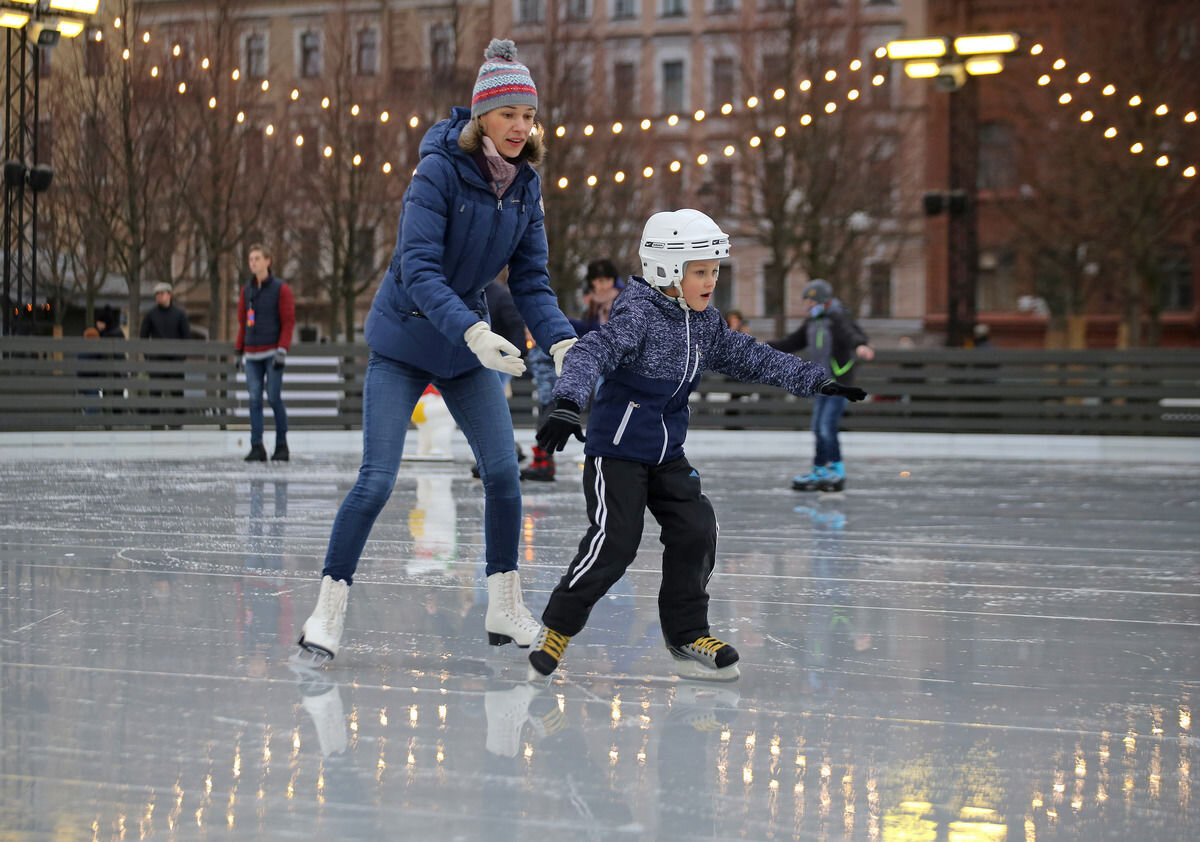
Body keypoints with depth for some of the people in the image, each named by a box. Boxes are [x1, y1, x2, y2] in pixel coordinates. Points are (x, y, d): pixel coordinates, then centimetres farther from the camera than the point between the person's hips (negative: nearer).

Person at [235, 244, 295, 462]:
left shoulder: (281, 289, -2)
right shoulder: (246, 291, 13)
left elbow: (289, 321, -5)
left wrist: (282, 350, -14)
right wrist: (239, 351, 15)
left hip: (272, 352, -4)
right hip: (252, 355, 4)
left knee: (274, 398, -7)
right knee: (254, 399, -3)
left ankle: (282, 446, 4)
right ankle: (257, 447, -3)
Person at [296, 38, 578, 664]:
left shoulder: (526, 186, -2)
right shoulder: (440, 170, -20)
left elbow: (530, 280, -1)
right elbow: (419, 268, -27)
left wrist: (561, 341, -18)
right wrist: (471, 331, -40)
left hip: (468, 343, 6)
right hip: (404, 341, -5)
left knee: (503, 472, 1)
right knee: (376, 479, -10)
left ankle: (505, 611, 14)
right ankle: (329, 607, 2)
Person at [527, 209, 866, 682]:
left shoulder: (704, 323, 6)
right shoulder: (638, 314, -19)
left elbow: (751, 358, 14)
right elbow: (591, 353, -32)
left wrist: (816, 382, 11)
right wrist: (566, 404, -49)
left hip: (667, 454, 8)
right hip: (616, 448, -7)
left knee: (696, 532, -2)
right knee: (615, 542, -13)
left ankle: (687, 635, 11)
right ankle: (557, 626, 4)